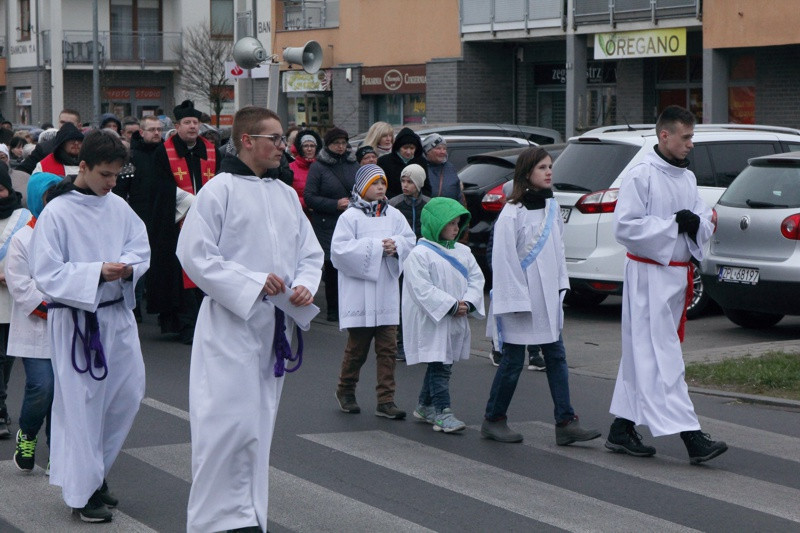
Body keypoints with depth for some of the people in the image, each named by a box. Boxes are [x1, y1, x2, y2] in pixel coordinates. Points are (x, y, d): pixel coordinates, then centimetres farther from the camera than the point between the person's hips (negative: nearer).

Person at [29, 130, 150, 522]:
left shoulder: (118, 207, 4)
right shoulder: (57, 213, -13)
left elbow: (140, 248, 8)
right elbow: (47, 273, -15)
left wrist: (127, 267, -14)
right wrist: (97, 272, -25)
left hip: (117, 313, 6)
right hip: (75, 318, -6)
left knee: (128, 393, 10)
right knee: (80, 405, 0)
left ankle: (95, 469, 30)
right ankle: (83, 492, 11)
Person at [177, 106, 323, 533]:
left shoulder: (285, 194, 12)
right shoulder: (221, 189, -8)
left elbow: (310, 252, 17)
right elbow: (194, 253, -13)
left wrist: (304, 285, -5)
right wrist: (252, 285, -17)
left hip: (272, 324, 7)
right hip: (229, 323, -7)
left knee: (259, 422, 12)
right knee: (229, 422, -10)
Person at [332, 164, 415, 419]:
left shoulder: (393, 214, 8)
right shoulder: (350, 216, -6)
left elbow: (409, 240, 9)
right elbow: (339, 248, -15)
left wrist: (396, 245, -13)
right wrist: (375, 247, -15)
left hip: (387, 290, 4)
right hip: (359, 290, -4)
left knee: (388, 347, 2)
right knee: (357, 346, 5)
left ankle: (386, 400, 5)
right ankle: (345, 391, 26)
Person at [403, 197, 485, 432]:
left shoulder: (462, 252, 13)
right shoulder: (419, 254, -11)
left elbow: (476, 278, 9)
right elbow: (422, 288, -18)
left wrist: (468, 303, -10)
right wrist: (451, 305, -19)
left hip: (456, 322, 8)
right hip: (432, 322, -7)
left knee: (443, 364, 14)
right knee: (439, 366, -8)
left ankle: (425, 406, 27)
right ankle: (441, 412, -7)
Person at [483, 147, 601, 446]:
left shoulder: (551, 206, 9)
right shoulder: (512, 213, -14)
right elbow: (503, 259, -15)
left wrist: (561, 285, 9)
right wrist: (515, 300, -16)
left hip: (547, 297, 7)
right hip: (519, 298, -7)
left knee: (556, 357, 3)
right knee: (513, 360, 1)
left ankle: (565, 422, 3)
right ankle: (493, 420, 15)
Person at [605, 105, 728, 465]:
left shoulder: (687, 178, 14)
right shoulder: (641, 176, -11)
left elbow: (706, 223, 14)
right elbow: (625, 226, -18)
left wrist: (696, 222, -10)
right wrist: (673, 224, -16)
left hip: (678, 272, 9)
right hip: (649, 275, -8)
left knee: (641, 354, 13)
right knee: (662, 356, -9)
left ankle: (622, 430, 20)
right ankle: (691, 437, -13)